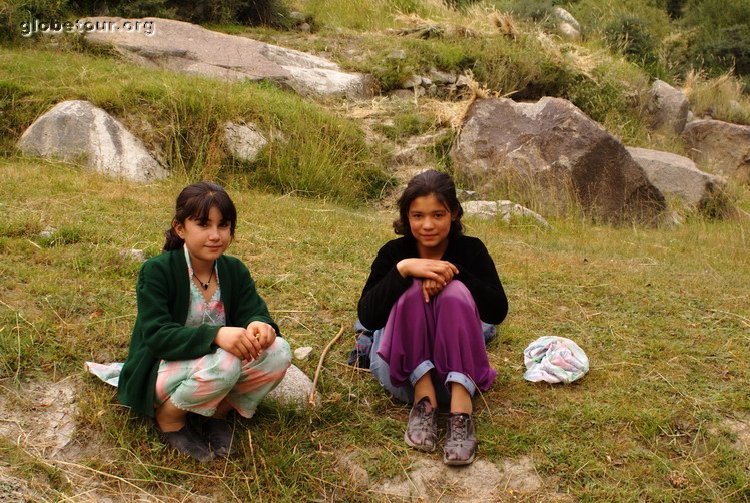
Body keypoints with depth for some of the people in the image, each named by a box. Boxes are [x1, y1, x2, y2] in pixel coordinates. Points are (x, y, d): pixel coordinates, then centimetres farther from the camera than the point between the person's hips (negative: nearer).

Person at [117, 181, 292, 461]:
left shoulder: (235, 270, -1)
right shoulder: (156, 271, -17)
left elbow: (254, 311, -11)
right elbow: (156, 336, -28)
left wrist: (259, 325, -38)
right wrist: (215, 335, -44)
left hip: (211, 368, 5)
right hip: (159, 371, -5)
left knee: (278, 352, -20)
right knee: (223, 364, -36)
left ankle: (217, 412, 1)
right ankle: (168, 417, -7)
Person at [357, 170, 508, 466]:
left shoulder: (471, 250, -4)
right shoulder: (394, 252, -6)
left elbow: (498, 313, -14)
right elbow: (367, 318, -18)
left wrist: (454, 274, -26)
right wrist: (402, 268, -31)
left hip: (456, 366, 0)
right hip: (402, 369, 0)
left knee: (456, 292, -27)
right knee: (413, 289, -25)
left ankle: (460, 409, -37)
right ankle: (423, 397, -27)